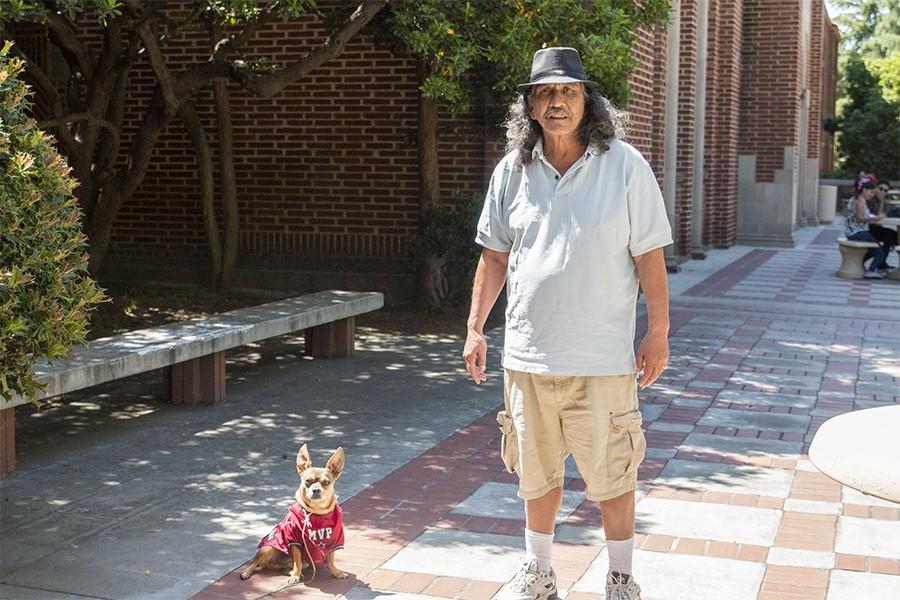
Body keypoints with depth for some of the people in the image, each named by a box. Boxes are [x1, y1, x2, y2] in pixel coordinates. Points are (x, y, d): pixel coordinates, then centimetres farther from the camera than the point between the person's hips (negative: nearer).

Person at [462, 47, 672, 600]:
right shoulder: (513, 170, 3)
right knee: (537, 472, 15)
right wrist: (476, 328, 10)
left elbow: (649, 257, -4)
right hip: (528, 353, 3)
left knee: (611, 473, 7)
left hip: (601, 357, -3)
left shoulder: (625, 165, -6)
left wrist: (658, 336, -4)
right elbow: (494, 256, 11)